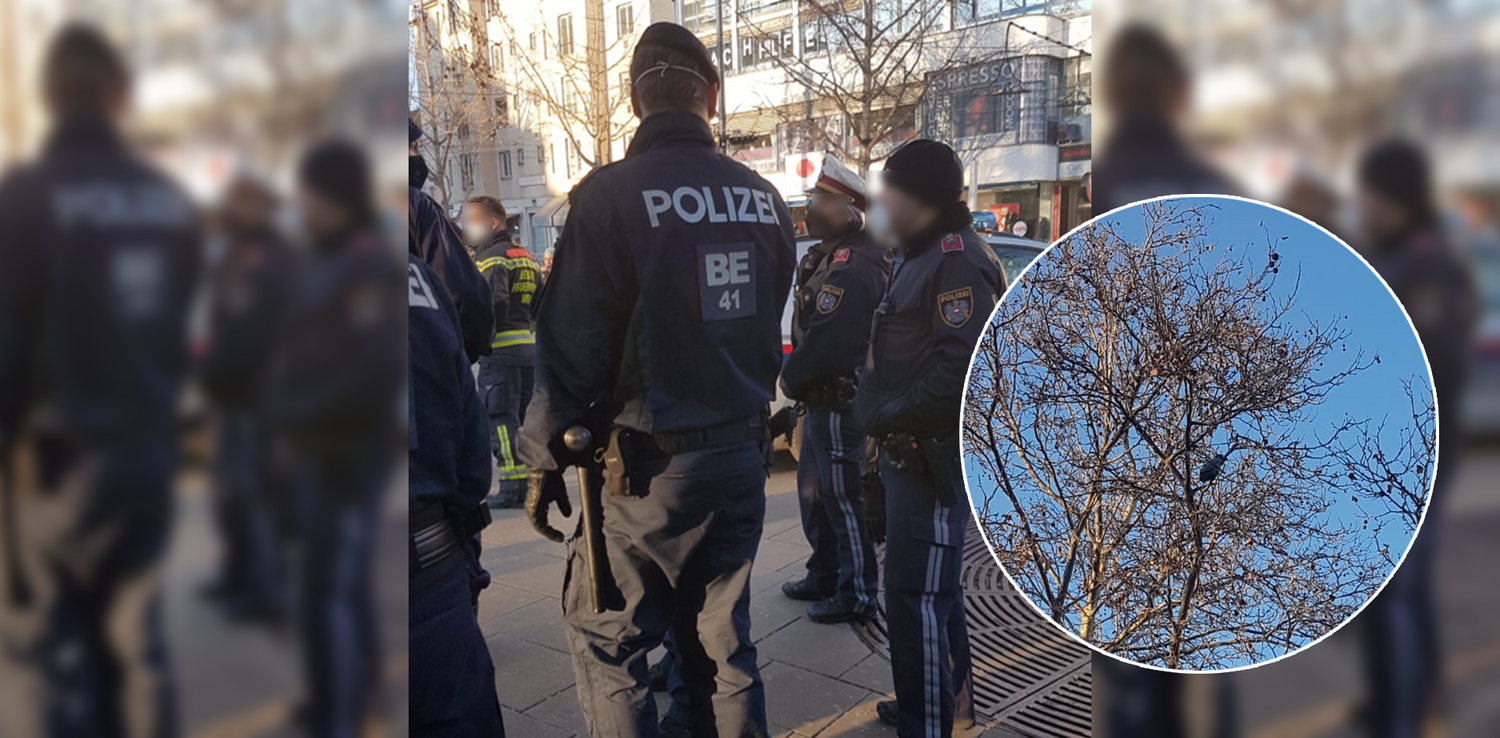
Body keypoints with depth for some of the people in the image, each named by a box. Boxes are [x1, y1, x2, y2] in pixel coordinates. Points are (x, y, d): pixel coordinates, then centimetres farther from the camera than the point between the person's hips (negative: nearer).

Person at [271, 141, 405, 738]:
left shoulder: (368, 268, -18)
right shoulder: (324, 262, 12)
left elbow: (377, 368, -26)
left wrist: (298, 413, -17)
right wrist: (285, 404, 7)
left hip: (347, 458, -9)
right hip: (317, 454, 9)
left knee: (331, 595, -3)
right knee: (340, 583, 19)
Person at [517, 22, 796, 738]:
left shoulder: (610, 194, -13)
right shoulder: (762, 198, 4)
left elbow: (571, 344, -13)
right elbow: (773, 332, 10)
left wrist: (545, 458, -3)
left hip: (647, 467, -5)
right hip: (741, 455, 6)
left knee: (605, 641, 10)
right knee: (722, 640, 17)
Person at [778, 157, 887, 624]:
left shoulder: (852, 267, -22)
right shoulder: (830, 257, 12)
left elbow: (826, 341, -27)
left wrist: (791, 379, -12)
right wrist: (796, 380, 5)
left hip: (842, 403, -11)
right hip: (822, 399, 11)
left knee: (843, 499, 0)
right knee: (816, 490, 20)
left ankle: (856, 596, 12)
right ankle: (825, 577, 35)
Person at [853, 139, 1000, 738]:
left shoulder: (958, 261, -17)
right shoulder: (918, 257, 16)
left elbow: (962, 368, -27)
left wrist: (887, 416, -18)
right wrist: (879, 412, 8)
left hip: (932, 457, -11)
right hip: (908, 452, 11)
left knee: (917, 594, -7)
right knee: (933, 585, 21)